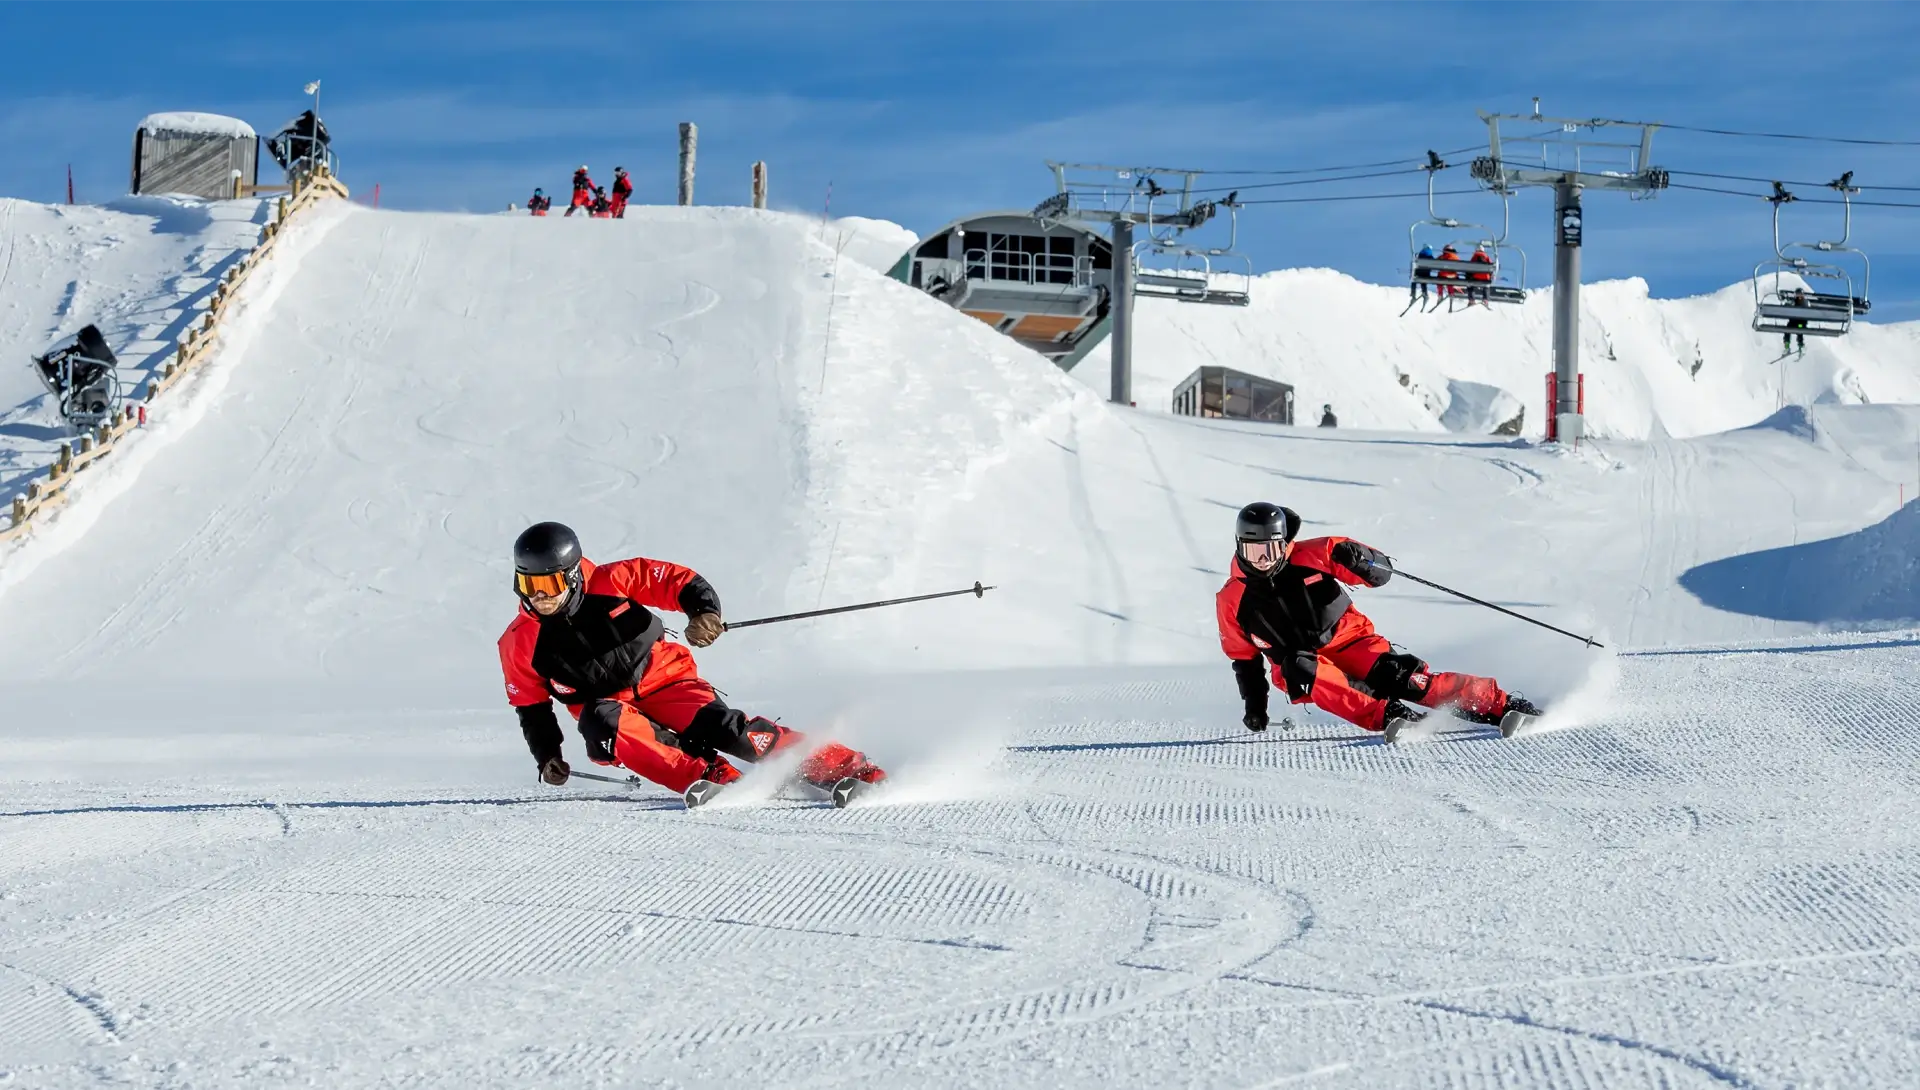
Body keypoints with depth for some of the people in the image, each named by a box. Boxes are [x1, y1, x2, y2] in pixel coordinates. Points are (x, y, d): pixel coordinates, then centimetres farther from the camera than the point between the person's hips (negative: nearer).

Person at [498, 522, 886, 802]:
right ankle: (709, 777, -36)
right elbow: (531, 705, 7)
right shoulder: (519, 643, -8)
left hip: (663, 681, -2)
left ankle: (846, 767, -25)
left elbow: (675, 579, -12)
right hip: (609, 704, 2)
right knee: (603, 723, -34)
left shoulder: (608, 584, -16)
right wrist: (547, 757, -4)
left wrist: (705, 609, -31)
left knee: (719, 727, -27)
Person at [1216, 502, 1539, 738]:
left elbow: (1381, 571, -6)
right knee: (1301, 670, -35)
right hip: (1301, 668, 1)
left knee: (1398, 678, -25)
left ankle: (1502, 704, -24)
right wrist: (1255, 704, 5)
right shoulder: (1232, 600, -3)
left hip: (1349, 642, -1)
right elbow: (1244, 658, 12)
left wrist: (1357, 559, -27)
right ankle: (1387, 715, -44)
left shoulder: (1310, 556, -10)